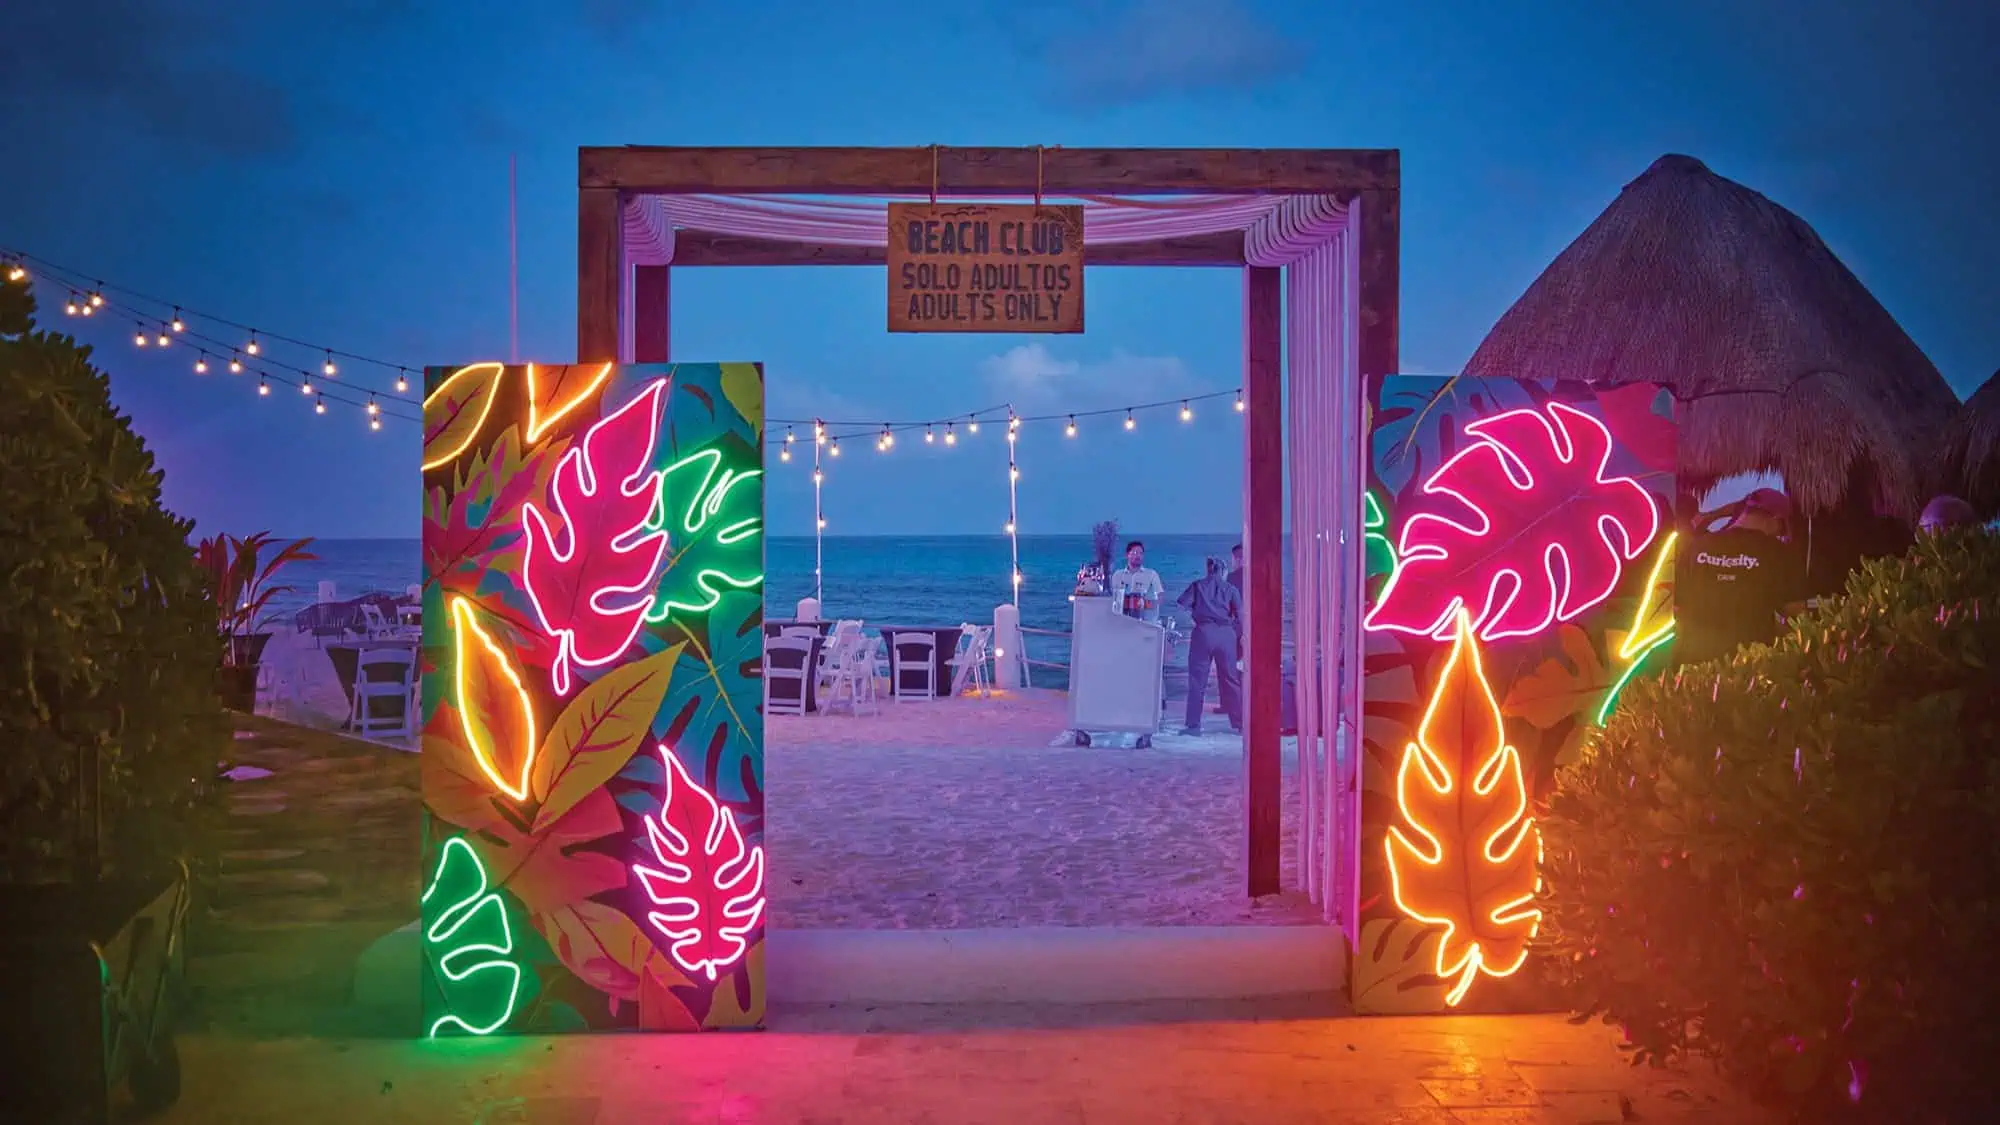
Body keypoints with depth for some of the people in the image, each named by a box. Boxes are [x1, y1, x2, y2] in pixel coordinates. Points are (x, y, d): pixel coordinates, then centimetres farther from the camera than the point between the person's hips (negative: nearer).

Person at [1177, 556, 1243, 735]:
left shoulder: (1197, 585, 11)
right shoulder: (1230, 589, 12)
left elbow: (1183, 608, -2)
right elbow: (1240, 615, 3)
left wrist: (1195, 617, 13)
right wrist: (1239, 633, 15)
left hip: (1204, 631, -1)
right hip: (1226, 633, 1)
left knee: (1197, 680, 1)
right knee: (1230, 678, 8)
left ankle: (1193, 725, -3)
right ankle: (1239, 724, 11)